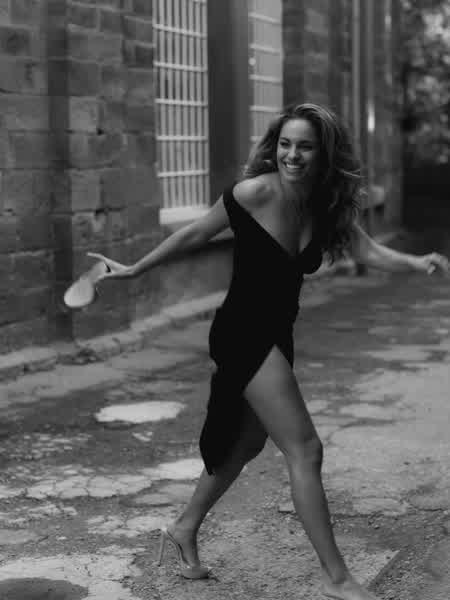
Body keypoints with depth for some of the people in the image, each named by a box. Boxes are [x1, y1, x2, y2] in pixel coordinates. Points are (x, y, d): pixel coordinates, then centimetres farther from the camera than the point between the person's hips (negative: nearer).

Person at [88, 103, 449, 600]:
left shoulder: (327, 208, 0)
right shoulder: (255, 193, -17)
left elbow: (368, 251, -12)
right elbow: (195, 234, -6)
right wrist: (134, 270, 3)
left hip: (276, 336, 8)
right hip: (242, 332, -8)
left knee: (246, 443, 22)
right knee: (305, 449, -10)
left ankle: (184, 529, 41)